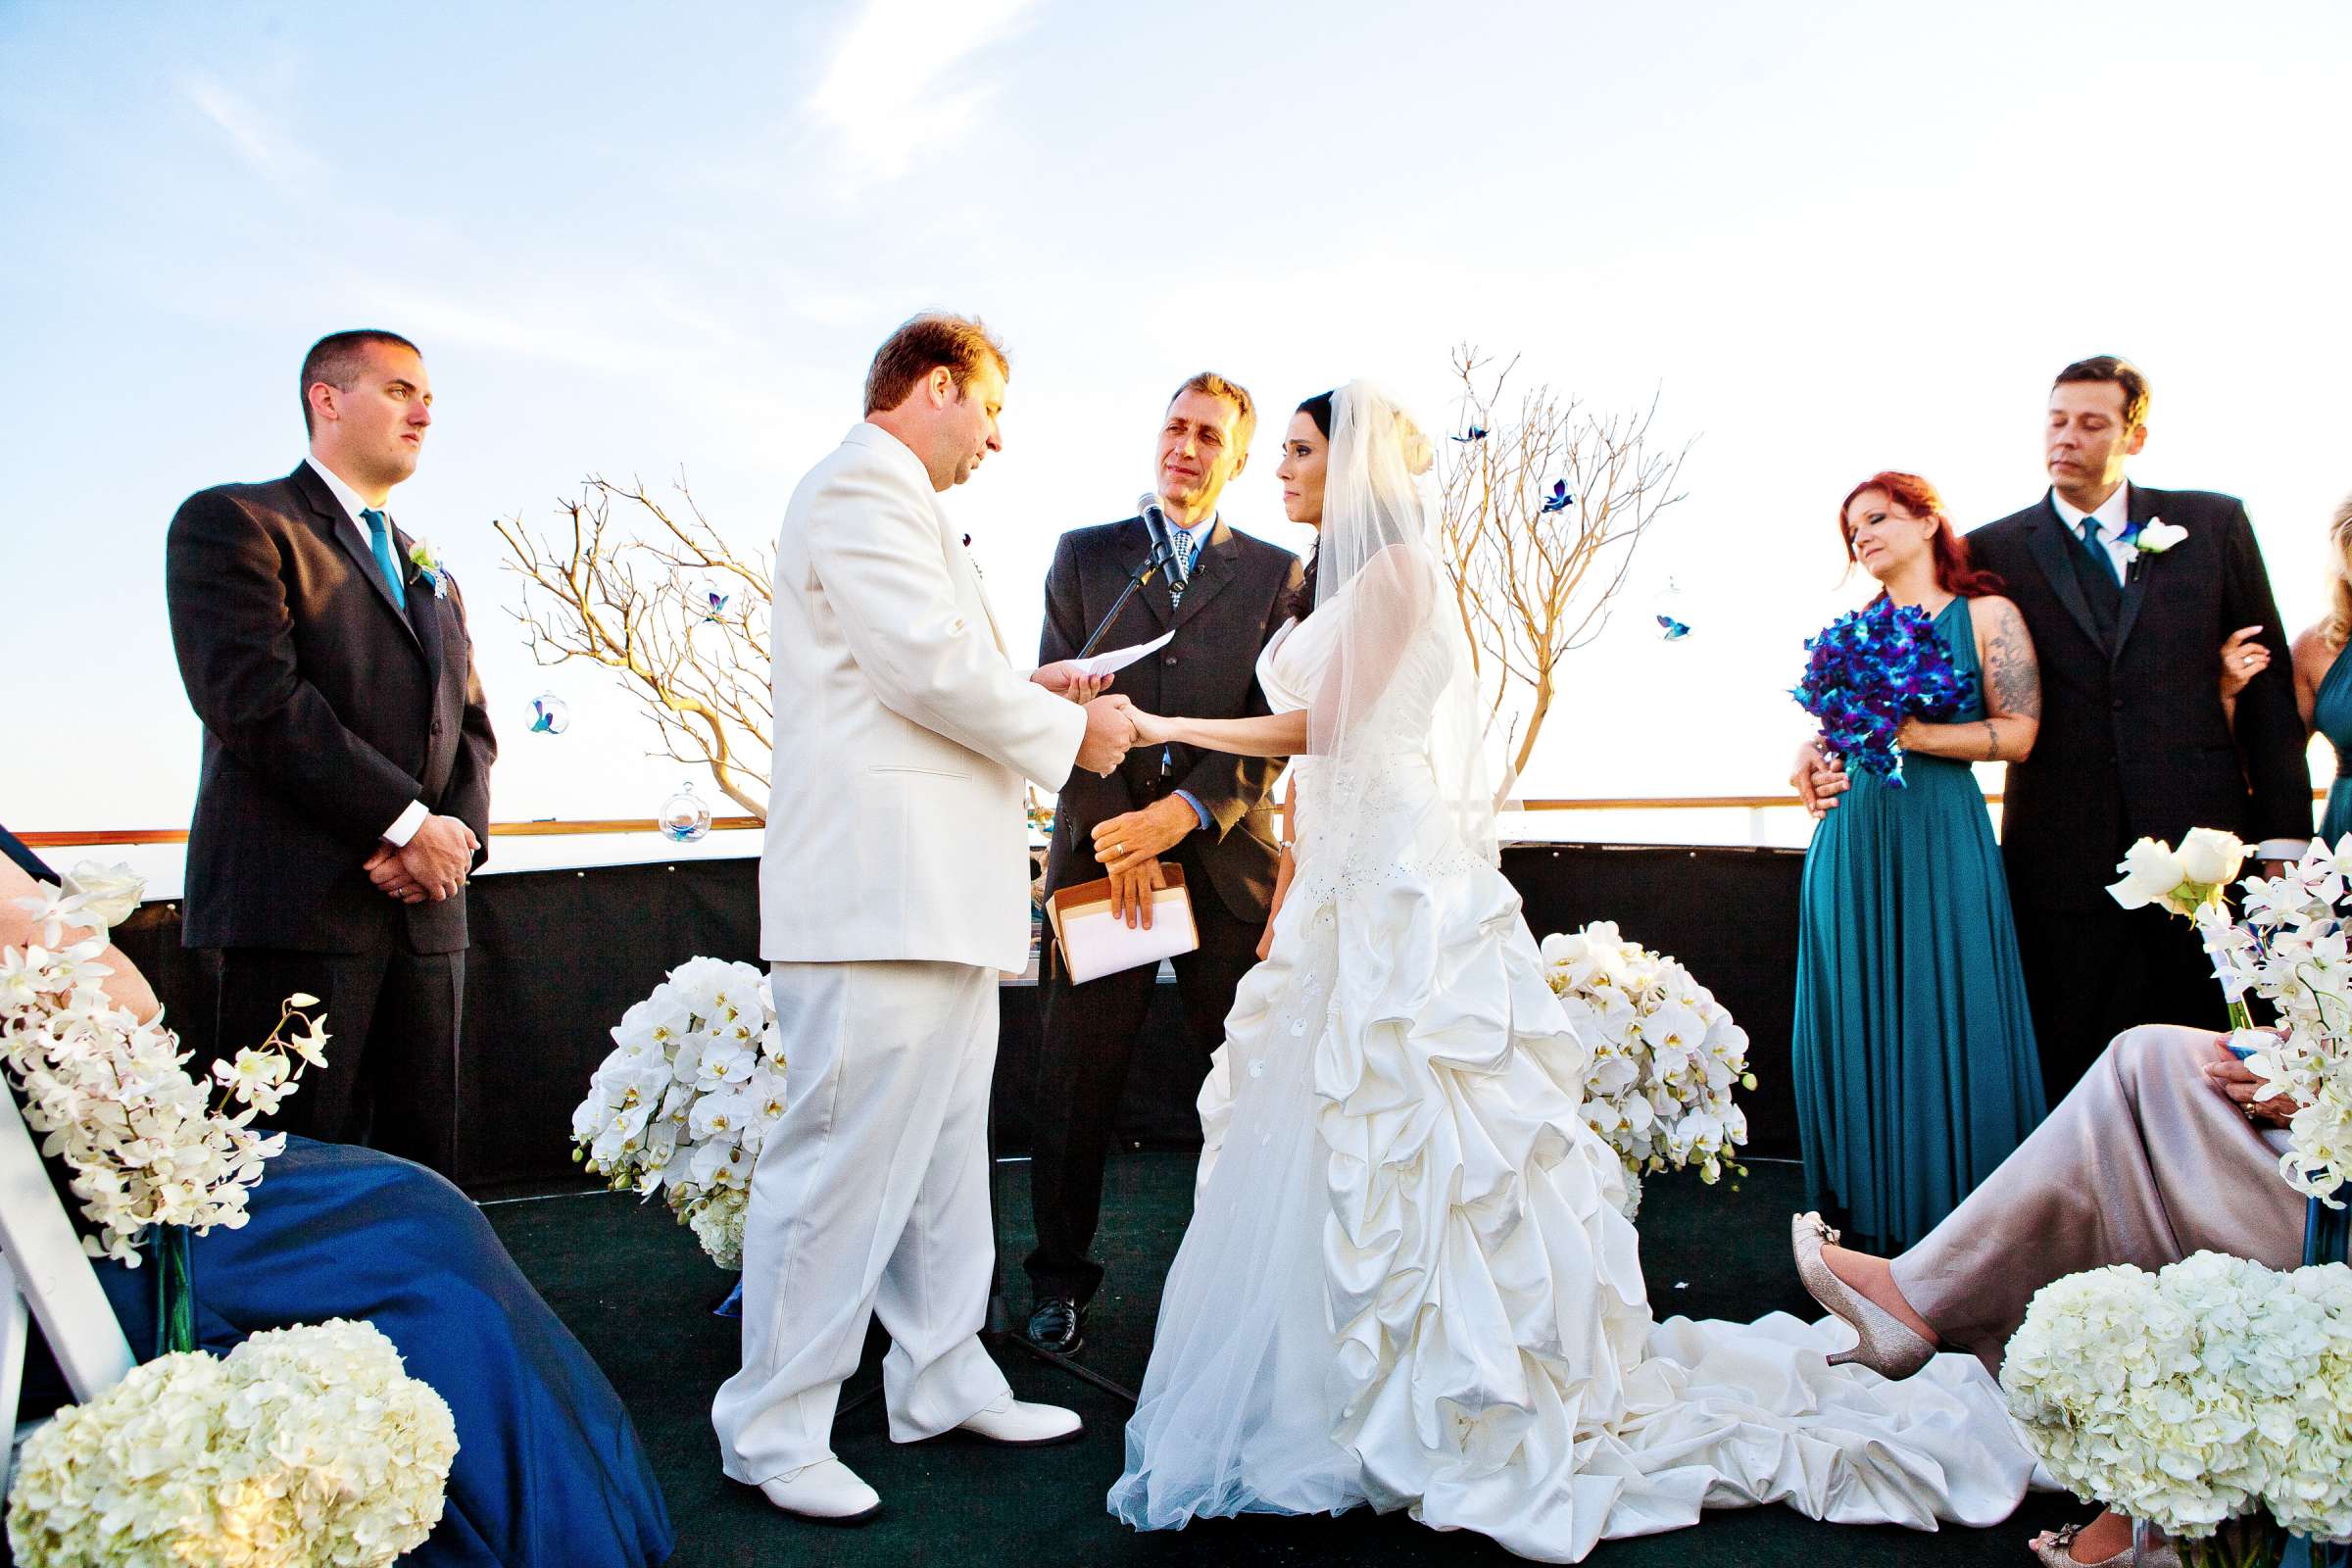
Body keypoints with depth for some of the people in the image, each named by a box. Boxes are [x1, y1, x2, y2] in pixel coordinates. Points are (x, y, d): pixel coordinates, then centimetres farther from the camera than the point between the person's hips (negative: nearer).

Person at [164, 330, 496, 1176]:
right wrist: (407, 823, -14)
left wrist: (457, 835, -4)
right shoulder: (231, 521, 2)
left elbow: (470, 725, 17)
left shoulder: (432, 575, 25)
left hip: (426, 912, 7)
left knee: (423, 1168, 5)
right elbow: (254, 698, -12)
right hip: (300, 907, -6)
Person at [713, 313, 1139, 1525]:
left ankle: (942, 1381, 27)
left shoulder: (890, 501, 25)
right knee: (845, 1158, -5)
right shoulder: (863, 488, -9)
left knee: (941, 1152, 15)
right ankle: (772, 1429, 7)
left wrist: (1019, 692, 15)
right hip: (879, 891, -11)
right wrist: (1070, 732, -8)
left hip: (936, 893, 11)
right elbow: (927, 664, -19)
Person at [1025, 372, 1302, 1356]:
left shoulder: (1276, 573, 9)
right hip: (1098, 850, 0)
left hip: (1226, 857, 0)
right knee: (1077, 1078, 3)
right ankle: (1063, 1278, 16)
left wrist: (1184, 814, -15)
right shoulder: (1082, 556, 12)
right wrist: (1113, 830, -10)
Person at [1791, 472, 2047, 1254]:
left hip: (1941, 833, -4)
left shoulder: (1987, 616, 3)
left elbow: (2017, 734, -6)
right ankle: (1869, 1203, 17)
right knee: (1856, 1012, 5)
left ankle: (1957, 1212, 11)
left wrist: (1911, 734, -16)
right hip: (1851, 838, 4)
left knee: (1943, 1012, -2)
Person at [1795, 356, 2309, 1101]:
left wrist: (2282, 835, 3)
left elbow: (2267, 684, 7)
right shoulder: (1994, 551, 4)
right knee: (2071, 1064, 4)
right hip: (2066, 858, -1)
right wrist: (1830, 743, -16)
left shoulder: (2214, 524, 7)